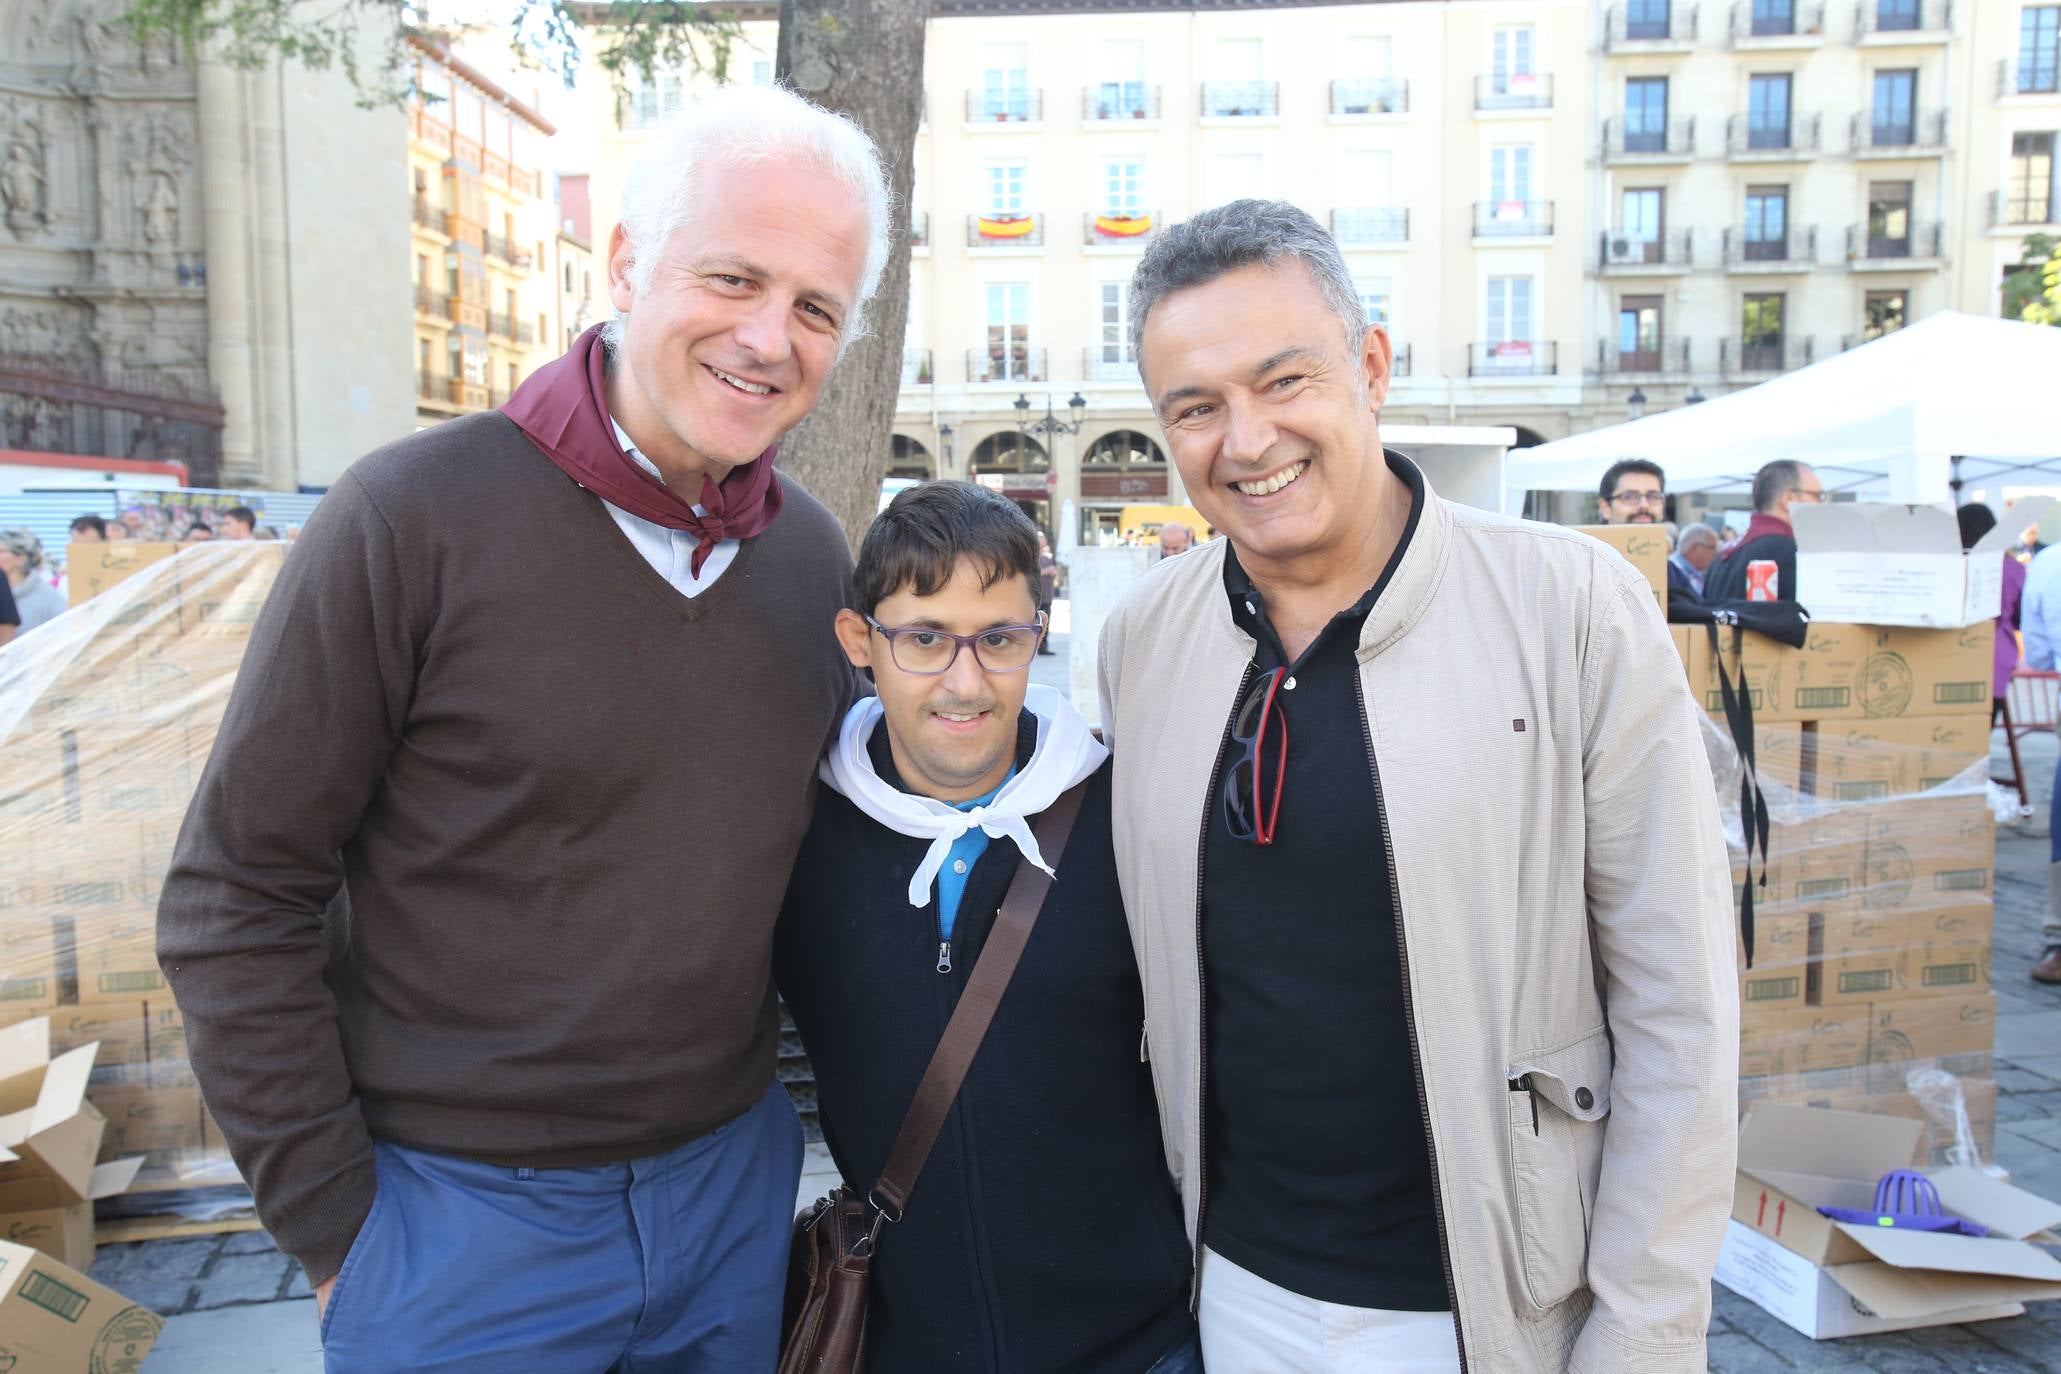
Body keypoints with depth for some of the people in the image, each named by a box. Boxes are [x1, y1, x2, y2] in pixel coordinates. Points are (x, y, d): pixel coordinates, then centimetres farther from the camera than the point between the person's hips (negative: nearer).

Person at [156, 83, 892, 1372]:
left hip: (735, 1176, 5)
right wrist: (334, 1225, -9)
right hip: (461, 1208, -4)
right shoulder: (418, 514, -16)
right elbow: (235, 904, -11)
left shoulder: (817, 554, -1)